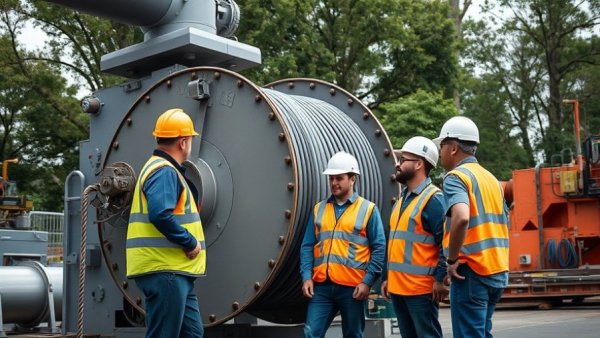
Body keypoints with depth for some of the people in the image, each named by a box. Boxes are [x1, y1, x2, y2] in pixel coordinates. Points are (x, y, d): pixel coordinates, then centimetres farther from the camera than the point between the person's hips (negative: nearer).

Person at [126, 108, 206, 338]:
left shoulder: (167, 170, 21)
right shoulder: (164, 171, -13)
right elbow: (160, 215, -26)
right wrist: (190, 242, -19)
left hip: (175, 272, 11)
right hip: (164, 270, -11)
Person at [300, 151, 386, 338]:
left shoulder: (368, 209, 1)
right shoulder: (319, 209, 12)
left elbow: (379, 248, -3)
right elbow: (307, 246, 11)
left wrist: (367, 281, -10)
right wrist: (306, 276, -1)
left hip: (352, 287, -3)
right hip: (321, 285, 3)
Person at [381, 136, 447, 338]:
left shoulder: (433, 199, -11)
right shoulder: (403, 199, 17)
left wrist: (440, 279, -18)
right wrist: (387, 277, 20)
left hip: (421, 289, -9)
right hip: (397, 287, 9)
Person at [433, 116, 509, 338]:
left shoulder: (456, 176, -10)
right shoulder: (490, 178, 16)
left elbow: (461, 218, -29)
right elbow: (504, 223, 20)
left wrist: (452, 259, -18)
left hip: (471, 270, -8)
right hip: (497, 270, 9)